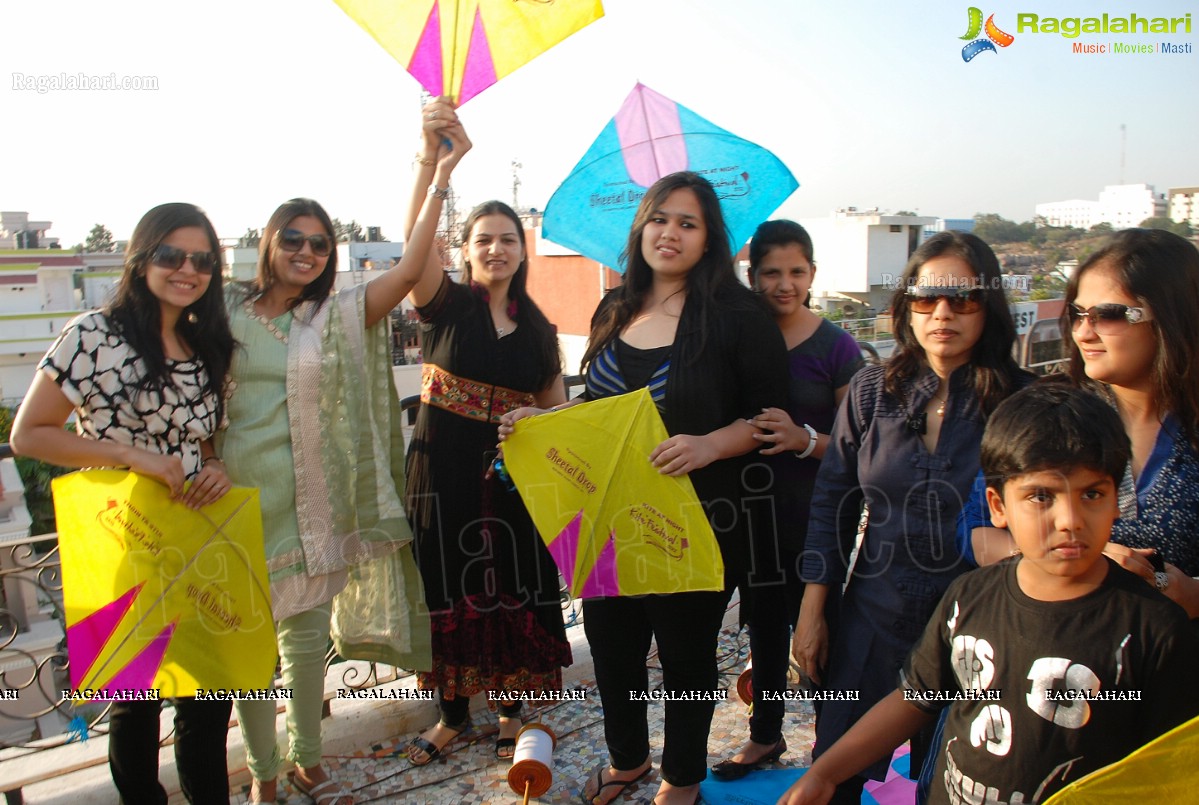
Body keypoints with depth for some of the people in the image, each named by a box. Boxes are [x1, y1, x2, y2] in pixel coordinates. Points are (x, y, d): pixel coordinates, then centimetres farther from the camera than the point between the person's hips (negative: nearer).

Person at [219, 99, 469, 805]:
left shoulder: (340, 316, -1)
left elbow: (410, 270, -14)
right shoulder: (228, 314, 2)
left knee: (308, 635, 13)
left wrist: (441, 171, -19)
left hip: (313, 502, 0)